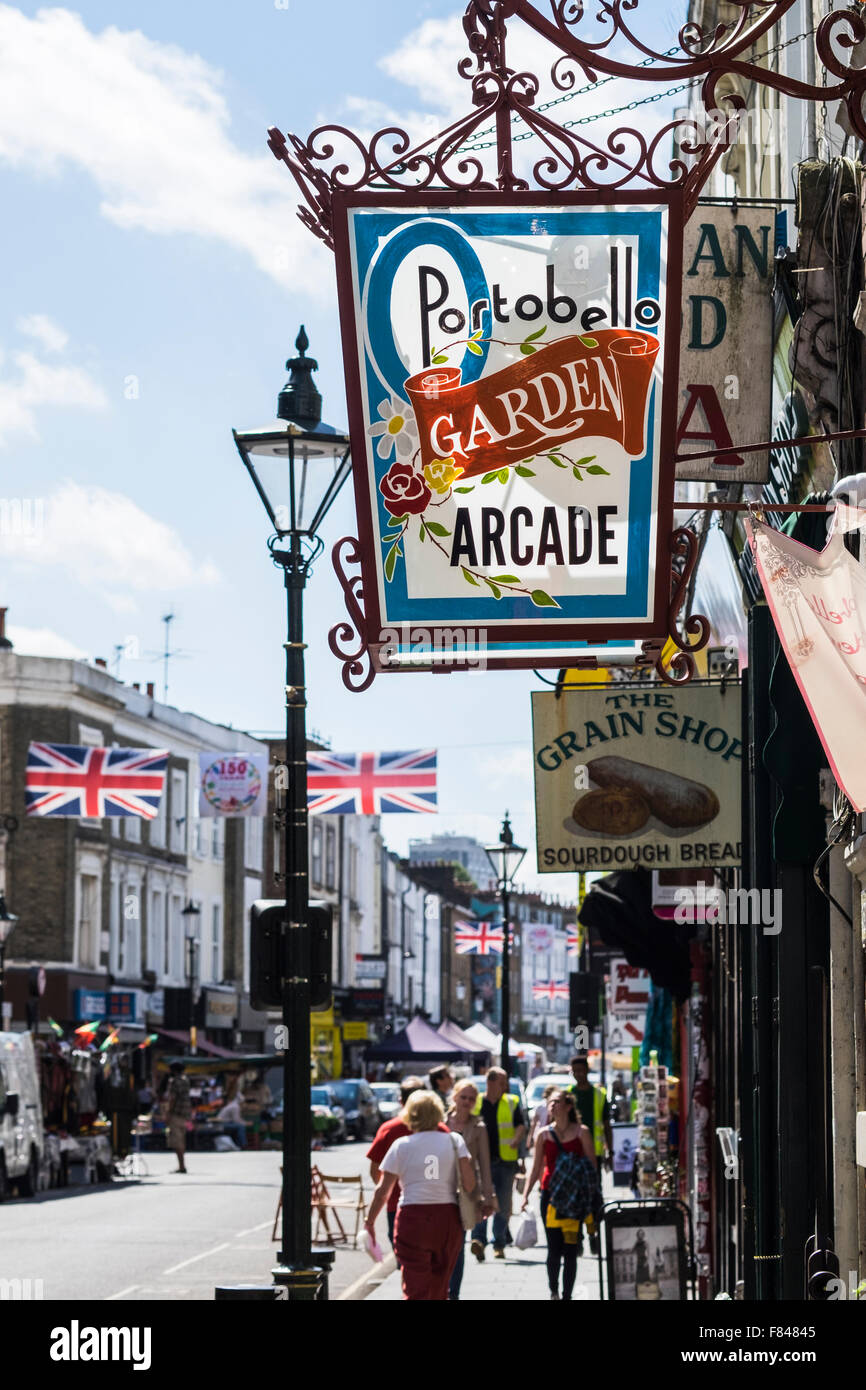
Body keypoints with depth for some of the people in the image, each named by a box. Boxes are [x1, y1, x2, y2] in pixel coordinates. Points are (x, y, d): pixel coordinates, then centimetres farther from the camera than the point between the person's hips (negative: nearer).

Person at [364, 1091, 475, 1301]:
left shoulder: (401, 1145, 1)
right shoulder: (454, 1141, 4)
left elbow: (382, 1191, 1)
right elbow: (469, 1182, -5)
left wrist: (369, 1221, 11)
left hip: (412, 1218, -2)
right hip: (448, 1218, 2)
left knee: (416, 1290, -2)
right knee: (438, 1290, 14)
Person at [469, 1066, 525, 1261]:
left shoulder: (511, 1103, 8)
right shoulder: (476, 1103, 7)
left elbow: (521, 1125, -2)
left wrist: (516, 1139, -22)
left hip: (505, 1161, 1)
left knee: (503, 1205, 6)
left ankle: (499, 1245, 16)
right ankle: (478, 1239, -25)